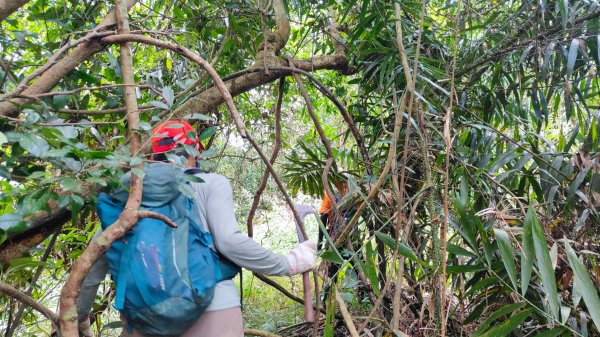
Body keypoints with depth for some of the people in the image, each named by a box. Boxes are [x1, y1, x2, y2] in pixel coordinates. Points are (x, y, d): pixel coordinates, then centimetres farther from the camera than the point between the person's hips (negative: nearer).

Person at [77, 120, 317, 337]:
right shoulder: (211, 183, 0)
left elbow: (96, 259, 13)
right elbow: (229, 242, -13)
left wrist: (80, 314, 25)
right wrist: (288, 264, -2)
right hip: (211, 309, -3)